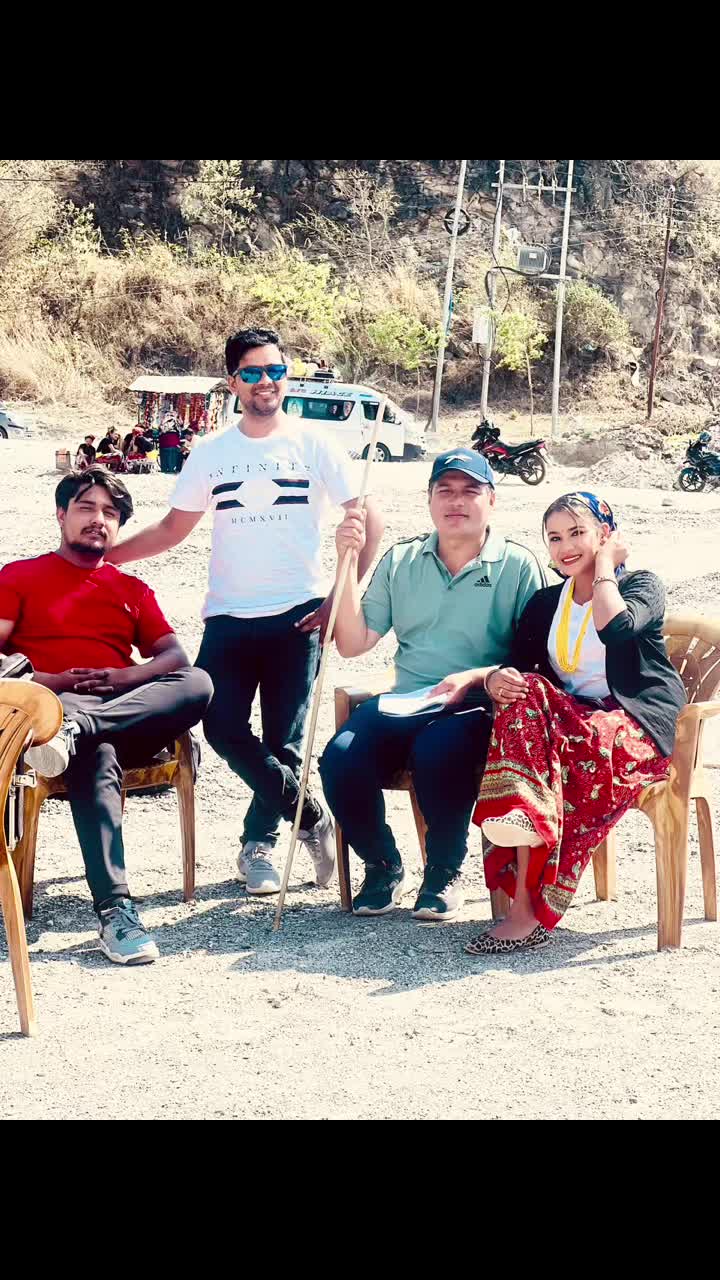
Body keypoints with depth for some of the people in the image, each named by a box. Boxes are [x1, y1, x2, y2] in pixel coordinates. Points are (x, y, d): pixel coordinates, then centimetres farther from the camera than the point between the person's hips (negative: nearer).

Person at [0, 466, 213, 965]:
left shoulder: (132, 590, 29)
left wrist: (127, 676, -8)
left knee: (197, 683, -29)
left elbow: (175, 656, 14)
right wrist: (48, 682, -11)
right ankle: (115, 909, -49)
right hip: (44, 707, -3)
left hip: (128, 713, 3)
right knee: (97, 757, -40)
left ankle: (73, 728, -43)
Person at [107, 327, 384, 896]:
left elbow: (369, 520, 0)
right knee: (225, 730, -11)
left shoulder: (315, 445, 2)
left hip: (298, 614, -2)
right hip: (229, 617, 2)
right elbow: (173, 527, 14)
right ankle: (314, 817, 8)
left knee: (285, 738, -3)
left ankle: (259, 842, 18)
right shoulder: (211, 454, 9)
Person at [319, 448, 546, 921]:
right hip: (404, 704, 4)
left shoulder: (519, 566, 3)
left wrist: (475, 678, -20)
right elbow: (353, 644, 9)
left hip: (479, 707, -4)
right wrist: (348, 564, 0)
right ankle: (383, 866, 3)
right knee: (342, 756, -25)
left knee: (438, 750, -37)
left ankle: (446, 871, -9)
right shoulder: (400, 561, 14)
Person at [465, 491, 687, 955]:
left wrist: (604, 565, -7)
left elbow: (615, 628, -21)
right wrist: (496, 678, -18)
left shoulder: (641, 585, 4)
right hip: (572, 718, 5)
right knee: (524, 695, -28)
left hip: (636, 726, -4)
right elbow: (517, 667, 7)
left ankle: (529, 910, -38)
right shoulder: (546, 603, 19)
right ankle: (523, 819, -47)